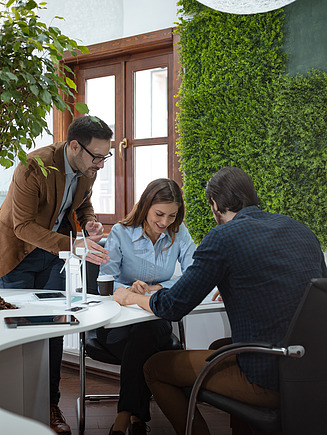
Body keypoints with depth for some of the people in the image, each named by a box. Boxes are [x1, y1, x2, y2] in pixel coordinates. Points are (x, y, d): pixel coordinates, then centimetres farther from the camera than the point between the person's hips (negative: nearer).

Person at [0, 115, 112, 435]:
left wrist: (90, 223, -12)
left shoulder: (88, 169, -8)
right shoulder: (34, 166, -29)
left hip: (57, 249, 5)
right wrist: (72, 246, -39)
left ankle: (50, 404, 16)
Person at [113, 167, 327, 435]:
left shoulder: (222, 237, -11)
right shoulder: (302, 230, 9)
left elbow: (173, 307, -6)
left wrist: (130, 297, 15)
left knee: (155, 368, 9)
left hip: (267, 383, -8)